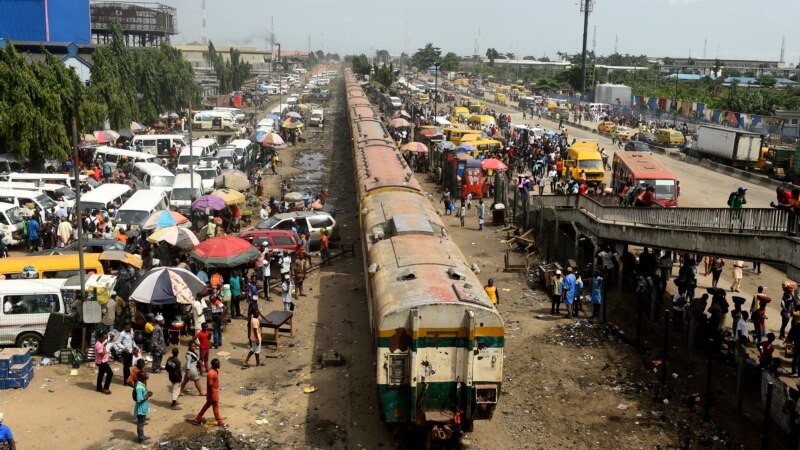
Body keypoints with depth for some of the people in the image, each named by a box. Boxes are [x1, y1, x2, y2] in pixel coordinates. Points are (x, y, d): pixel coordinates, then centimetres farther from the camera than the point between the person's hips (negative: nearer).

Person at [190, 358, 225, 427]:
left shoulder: (215, 371, 2)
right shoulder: (211, 373, -28)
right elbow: (210, 385, -24)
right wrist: (211, 396, -20)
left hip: (215, 392, 9)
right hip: (213, 394, -9)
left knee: (207, 405, 18)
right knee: (216, 407, 6)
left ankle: (197, 419, 28)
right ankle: (220, 422, 20)